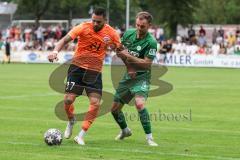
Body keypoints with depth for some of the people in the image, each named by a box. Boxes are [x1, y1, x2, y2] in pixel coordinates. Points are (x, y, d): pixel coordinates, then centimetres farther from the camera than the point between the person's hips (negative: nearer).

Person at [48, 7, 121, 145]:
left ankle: (81, 136, -3)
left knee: (95, 103, -13)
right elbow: (65, 40, -18)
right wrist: (56, 51, -35)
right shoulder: (83, 28, -12)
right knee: (69, 99, -9)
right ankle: (71, 121, 26)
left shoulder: (111, 33, -4)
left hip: (95, 71, 1)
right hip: (78, 67, -1)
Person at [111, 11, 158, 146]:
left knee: (139, 103, -31)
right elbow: (119, 51, 13)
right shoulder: (128, 34, 0)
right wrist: (129, 67, -3)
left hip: (142, 77, -6)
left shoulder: (151, 42, -18)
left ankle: (149, 138, -22)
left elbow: (147, 64, -21)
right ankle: (125, 130, 38)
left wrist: (128, 56, -25)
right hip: (128, 76, 6)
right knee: (115, 108, 9)